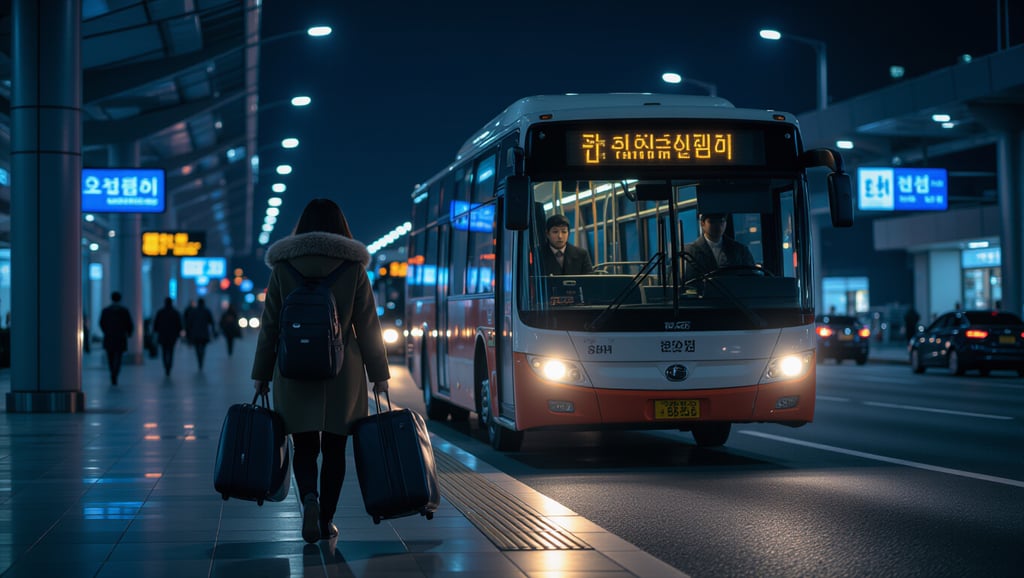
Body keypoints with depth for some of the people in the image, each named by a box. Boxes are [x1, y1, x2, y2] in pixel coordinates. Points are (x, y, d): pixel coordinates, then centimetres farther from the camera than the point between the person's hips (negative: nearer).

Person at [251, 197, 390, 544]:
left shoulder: (283, 266, 2)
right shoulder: (353, 267, 0)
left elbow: (269, 326, 2)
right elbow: (367, 326, -1)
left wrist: (261, 374, 8)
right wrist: (379, 374, 5)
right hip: (343, 372, 0)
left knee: (304, 445, 7)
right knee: (334, 447, 10)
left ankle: (309, 498, -19)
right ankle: (326, 520, 11)